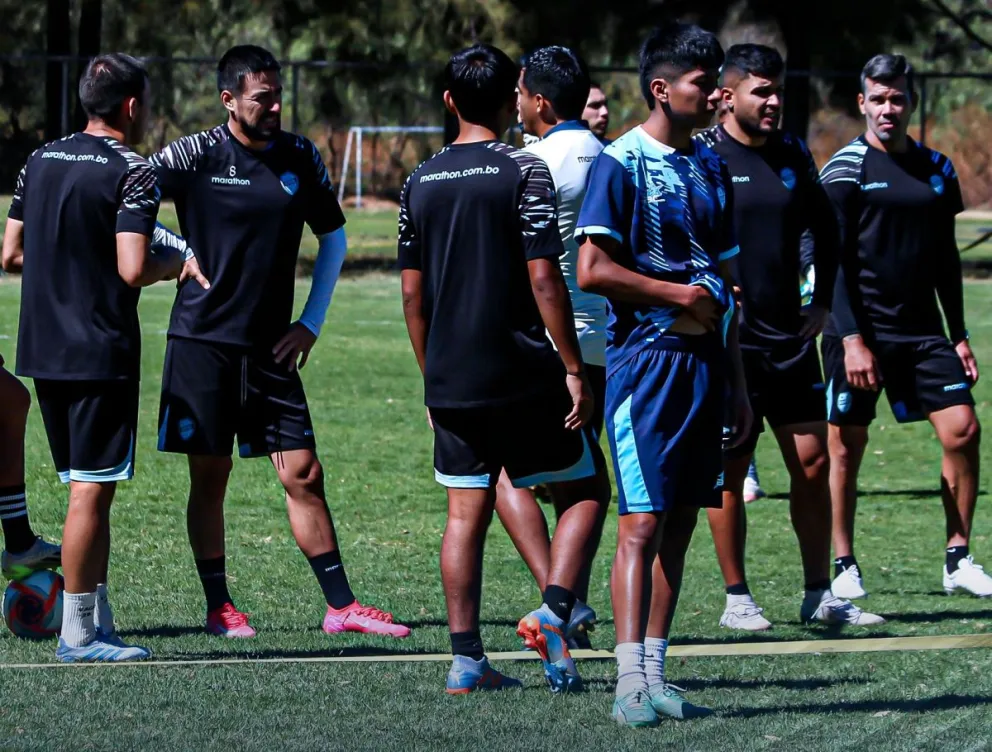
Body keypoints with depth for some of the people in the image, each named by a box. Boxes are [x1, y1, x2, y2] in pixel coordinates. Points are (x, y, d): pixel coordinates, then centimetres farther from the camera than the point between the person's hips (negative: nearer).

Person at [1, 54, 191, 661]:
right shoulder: (132, 172, -12)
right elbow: (133, 270, -20)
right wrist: (173, 263, -1)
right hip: (102, 353, -7)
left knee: (90, 490, 14)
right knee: (92, 491, -4)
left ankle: (98, 620, 15)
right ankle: (79, 631, -2)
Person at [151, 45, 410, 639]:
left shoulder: (301, 158, 5)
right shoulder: (194, 156, -6)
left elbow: (334, 239, 17)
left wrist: (310, 324, 10)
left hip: (270, 346, 3)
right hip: (202, 340, -3)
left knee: (304, 474, 1)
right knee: (210, 475, 1)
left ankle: (341, 606, 4)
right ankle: (219, 608, 10)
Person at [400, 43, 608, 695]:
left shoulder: (422, 182, 8)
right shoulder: (524, 171, -8)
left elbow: (413, 294, 11)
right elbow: (544, 279, -14)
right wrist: (574, 369, -10)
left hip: (451, 380, 5)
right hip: (523, 375, -5)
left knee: (467, 513, 8)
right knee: (585, 492, 9)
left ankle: (467, 659, 4)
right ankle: (554, 613, -10)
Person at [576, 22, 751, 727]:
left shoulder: (711, 166, 15)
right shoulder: (621, 163, -8)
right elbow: (593, 271, -16)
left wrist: (736, 380, 17)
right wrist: (683, 295, -10)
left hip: (703, 360, 7)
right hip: (647, 359, -7)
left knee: (680, 523, 8)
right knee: (643, 522, -10)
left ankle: (655, 674, 12)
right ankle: (631, 682, -11)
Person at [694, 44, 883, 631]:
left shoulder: (793, 155, 9)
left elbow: (825, 228, 23)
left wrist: (823, 301, 16)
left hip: (791, 336, 5)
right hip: (725, 341, -5)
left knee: (813, 462, 4)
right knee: (729, 470, 0)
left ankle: (819, 596, 12)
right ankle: (737, 598, 9)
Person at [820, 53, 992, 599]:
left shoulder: (936, 170, 11)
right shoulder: (846, 170, -5)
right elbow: (833, 262, -9)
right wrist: (852, 339, -16)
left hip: (922, 330, 4)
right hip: (860, 332, -4)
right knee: (847, 445, 0)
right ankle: (844, 568, 11)